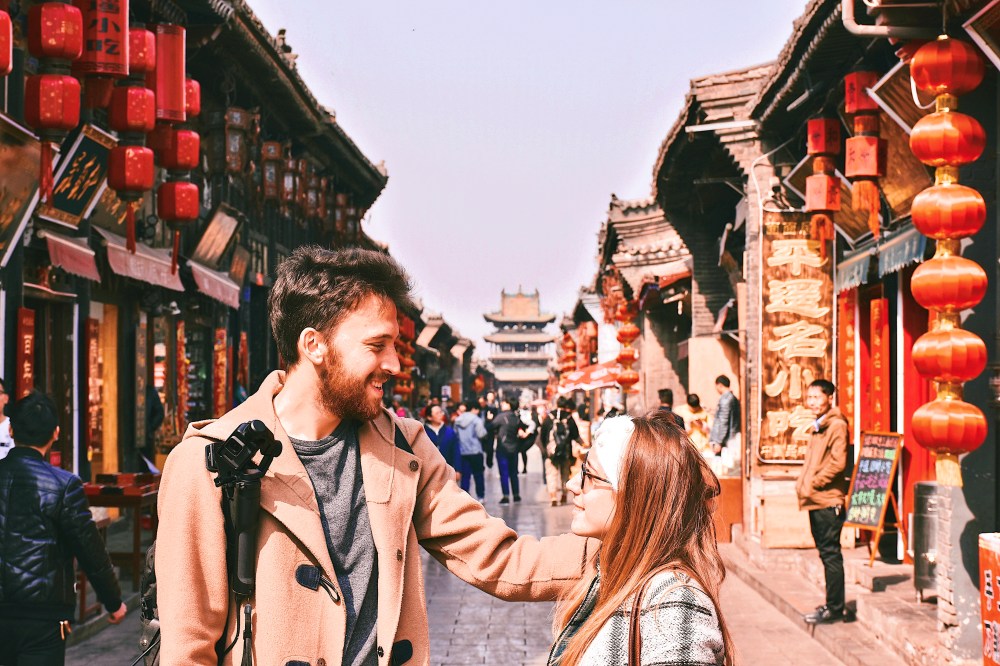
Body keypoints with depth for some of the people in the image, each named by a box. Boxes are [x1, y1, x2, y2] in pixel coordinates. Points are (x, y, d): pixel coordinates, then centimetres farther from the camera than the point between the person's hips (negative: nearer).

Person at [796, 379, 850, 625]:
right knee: (826, 553, 14)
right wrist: (803, 483, 12)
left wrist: (813, 484, -16)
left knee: (830, 553, -5)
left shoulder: (836, 425, -12)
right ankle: (833, 605, 21)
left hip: (828, 501, -10)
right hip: (816, 501, 10)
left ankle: (835, 608, 1)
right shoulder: (819, 426, 18)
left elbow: (838, 463, -21)